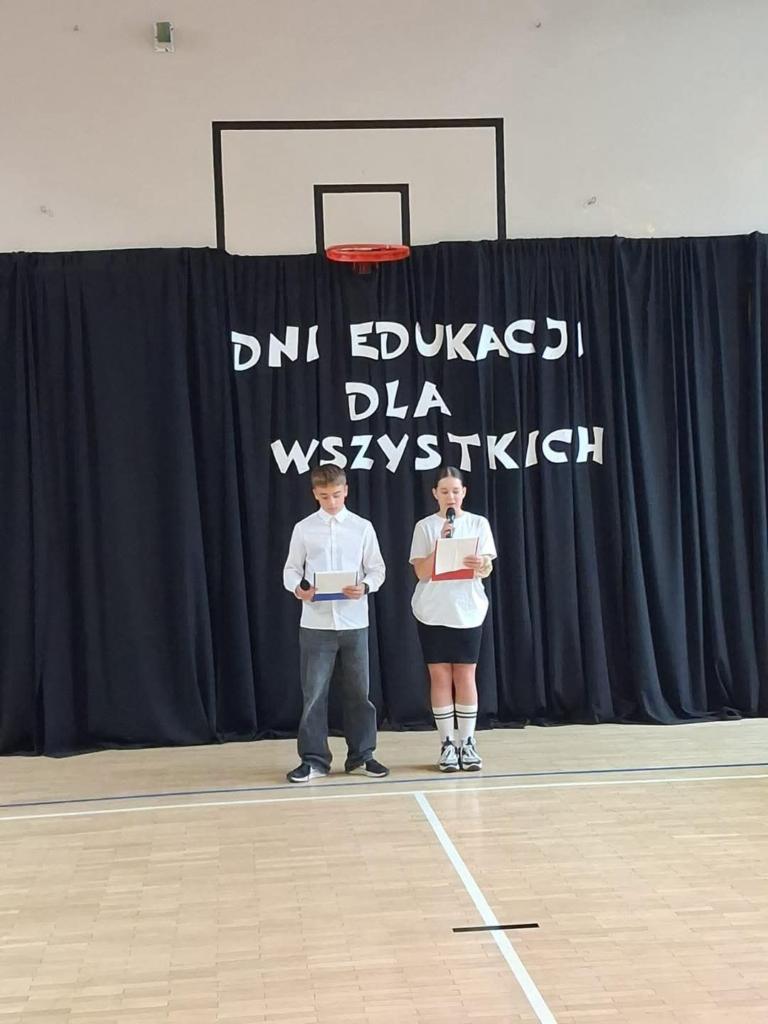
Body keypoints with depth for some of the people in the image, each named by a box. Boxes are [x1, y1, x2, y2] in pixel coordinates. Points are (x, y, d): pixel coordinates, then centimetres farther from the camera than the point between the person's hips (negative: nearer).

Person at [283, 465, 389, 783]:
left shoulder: (362, 527, 4)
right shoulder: (303, 529, 4)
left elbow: (377, 568, 4)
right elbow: (291, 569, 6)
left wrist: (365, 587, -16)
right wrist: (297, 588, -16)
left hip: (354, 622, 1)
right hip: (315, 623, 0)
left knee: (357, 690, 7)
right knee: (313, 692, 1)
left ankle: (361, 755, 18)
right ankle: (313, 759, 9)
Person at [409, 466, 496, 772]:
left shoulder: (478, 524, 3)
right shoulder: (425, 527, 1)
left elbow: (487, 570, -2)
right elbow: (421, 573, -5)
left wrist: (481, 565, -26)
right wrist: (440, 544, -18)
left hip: (468, 610, 1)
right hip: (433, 612, 0)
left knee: (465, 676, 2)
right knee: (440, 676, 1)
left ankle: (467, 742, 8)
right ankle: (447, 744, 7)